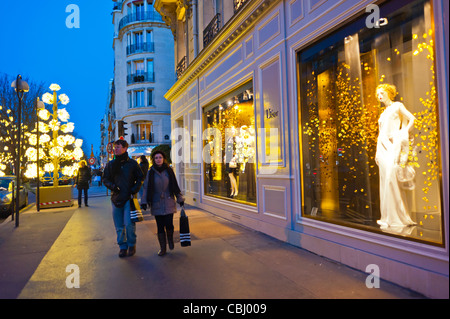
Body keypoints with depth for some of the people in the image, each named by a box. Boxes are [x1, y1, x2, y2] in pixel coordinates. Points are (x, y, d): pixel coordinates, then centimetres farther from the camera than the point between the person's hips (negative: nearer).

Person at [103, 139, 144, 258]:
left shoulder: (132, 163, 1)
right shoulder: (110, 164, 8)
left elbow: (140, 177, 7)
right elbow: (105, 179, 11)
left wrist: (135, 188, -9)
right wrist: (112, 186, -8)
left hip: (129, 198, -3)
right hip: (116, 198, 3)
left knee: (129, 224, -10)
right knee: (119, 227, 8)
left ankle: (131, 245, 12)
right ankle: (122, 247, 23)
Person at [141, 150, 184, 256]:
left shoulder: (169, 170, 3)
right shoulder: (150, 172, 1)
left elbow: (175, 186, 8)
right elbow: (146, 188, 4)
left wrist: (180, 198, 8)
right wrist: (144, 202, -3)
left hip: (168, 203, 0)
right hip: (156, 204, 0)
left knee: (169, 224, -7)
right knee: (160, 226, 4)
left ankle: (170, 240, 25)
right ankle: (162, 248, 17)